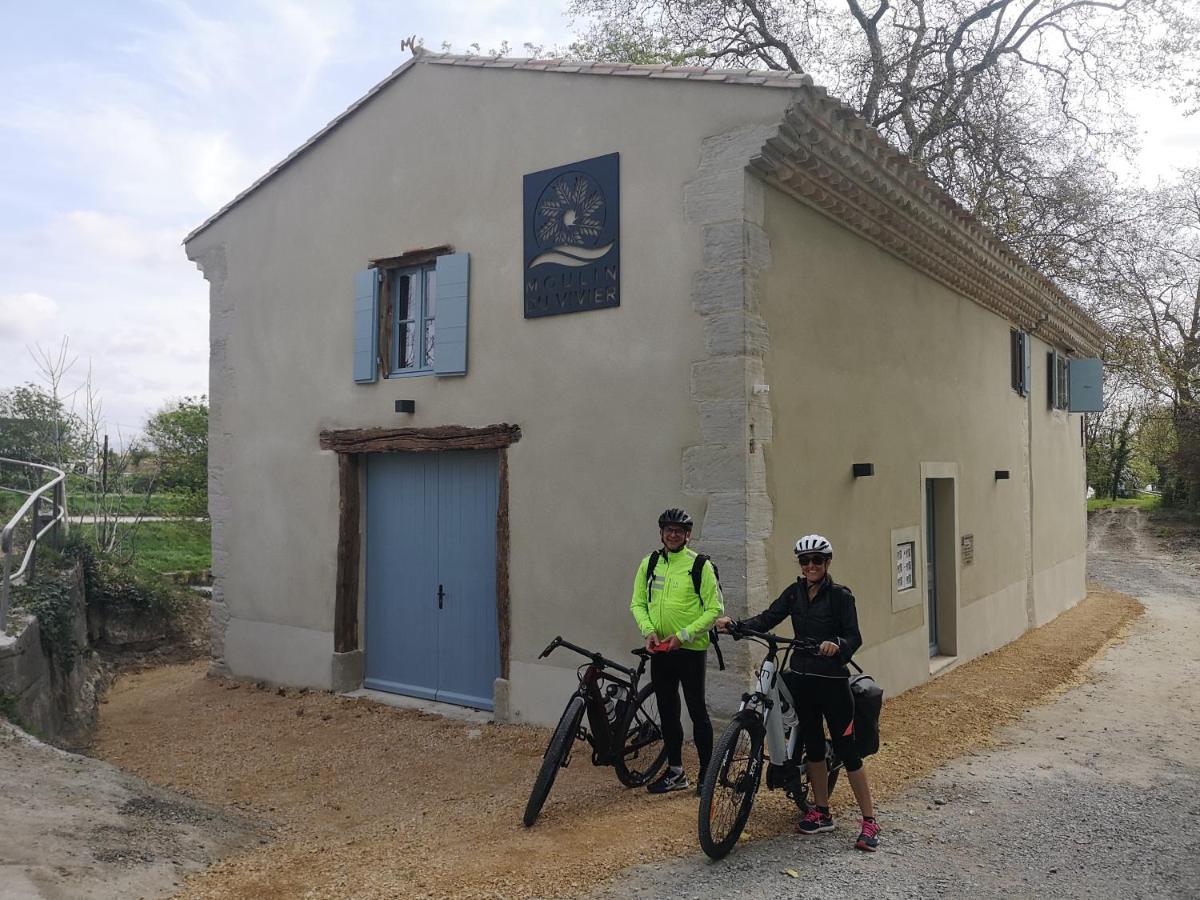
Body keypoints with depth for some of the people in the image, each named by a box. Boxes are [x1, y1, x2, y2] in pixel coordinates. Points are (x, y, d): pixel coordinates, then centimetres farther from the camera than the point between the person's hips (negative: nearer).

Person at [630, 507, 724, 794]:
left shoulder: (700, 565, -8)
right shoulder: (650, 563, 6)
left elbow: (714, 609, -10)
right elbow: (637, 603, 9)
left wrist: (683, 635, -17)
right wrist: (648, 630, -9)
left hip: (690, 650, -5)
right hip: (660, 650, 5)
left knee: (697, 711, 3)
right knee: (667, 711, 13)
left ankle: (707, 772, 16)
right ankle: (675, 771, 26)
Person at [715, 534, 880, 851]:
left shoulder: (840, 595, -8)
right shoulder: (794, 593, 5)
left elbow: (854, 637, -13)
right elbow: (767, 619, -4)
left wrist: (837, 645, -35)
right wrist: (733, 624, -20)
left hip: (832, 680, -5)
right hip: (802, 679, 5)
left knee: (846, 748, -1)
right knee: (813, 745, 13)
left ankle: (869, 822, 11)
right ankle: (821, 813, 28)